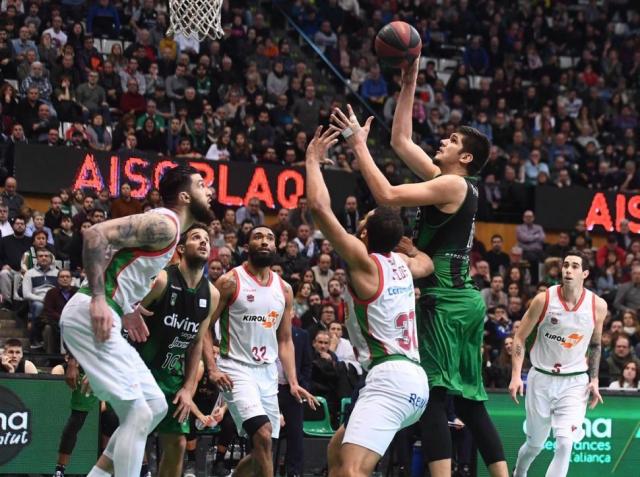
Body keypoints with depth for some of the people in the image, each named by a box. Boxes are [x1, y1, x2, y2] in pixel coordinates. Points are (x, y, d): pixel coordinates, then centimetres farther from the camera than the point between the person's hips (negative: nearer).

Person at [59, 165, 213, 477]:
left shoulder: (167, 228, 19)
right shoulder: (164, 224, -12)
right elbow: (96, 234, -23)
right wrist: (98, 298, -25)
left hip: (106, 316, 10)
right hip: (91, 315, -10)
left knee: (156, 405, 13)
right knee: (138, 413, -12)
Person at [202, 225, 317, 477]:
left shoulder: (284, 289, 9)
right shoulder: (230, 281, -6)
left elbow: (285, 340, 13)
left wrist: (293, 382, 3)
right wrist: (212, 368, -18)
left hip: (268, 373, 6)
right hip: (236, 370, -6)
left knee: (261, 448, 8)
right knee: (263, 435, -23)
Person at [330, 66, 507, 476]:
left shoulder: (453, 185, -9)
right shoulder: (447, 181, 16)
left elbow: (387, 196, -18)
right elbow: (401, 141, 24)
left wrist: (359, 144, -11)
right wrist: (409, 84, 23)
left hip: (446, 300, -10)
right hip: (465, 299, 10)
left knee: (434, 395, -13)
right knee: (470, 400, 11)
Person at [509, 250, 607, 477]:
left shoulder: (598, 306, -5)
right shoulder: (544, 299, -10)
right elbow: (520, 337, -2)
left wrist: (594, 379, 5)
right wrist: (516, 375, -11)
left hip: (575, 382, 0)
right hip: (541, 379, 0)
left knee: (565, 444, -17)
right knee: (535, 444, 14)